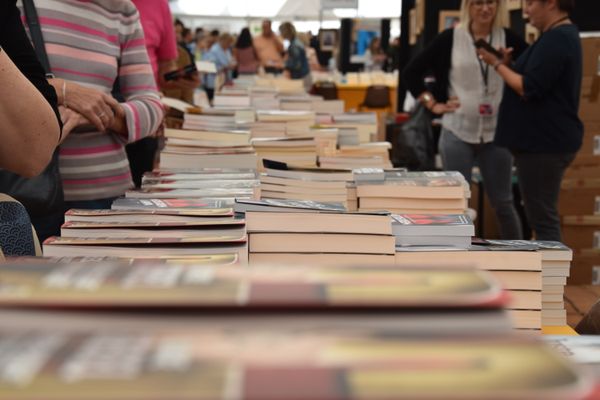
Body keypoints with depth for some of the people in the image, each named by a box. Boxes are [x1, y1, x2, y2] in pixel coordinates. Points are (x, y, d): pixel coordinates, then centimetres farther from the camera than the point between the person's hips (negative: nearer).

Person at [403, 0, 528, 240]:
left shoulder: (508, 39, 2)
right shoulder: (450, 38, 1)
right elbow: (411, 72, 5)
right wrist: (433, 104, 0)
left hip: (496, 132, 1)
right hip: (457, 131, 0)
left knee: (502, 202, 8)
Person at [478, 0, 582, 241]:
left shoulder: (556, 39, -17)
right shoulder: (563, 35, 17)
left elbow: (529, 89, -21)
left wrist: (497, 65, -10)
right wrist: (509, 64, 5)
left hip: (544, 143, -11)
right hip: (545, 140, 11)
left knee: (542, 219, -6)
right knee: (544, 217, 17)